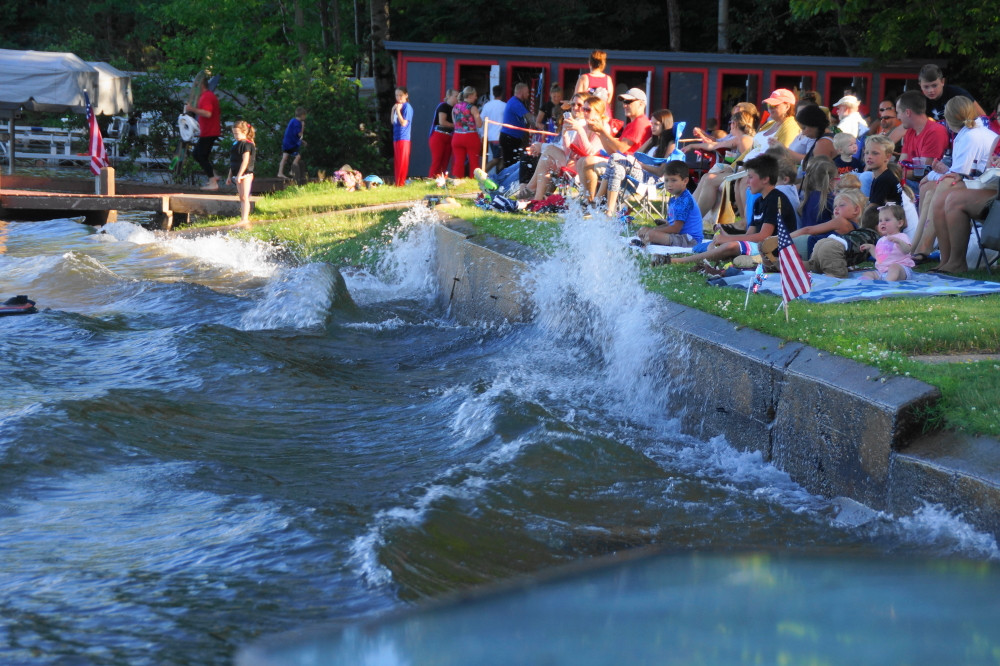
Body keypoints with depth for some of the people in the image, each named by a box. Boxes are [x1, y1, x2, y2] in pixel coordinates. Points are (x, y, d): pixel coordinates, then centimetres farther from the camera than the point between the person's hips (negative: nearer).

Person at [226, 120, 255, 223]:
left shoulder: (247, 144, -13)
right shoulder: (236, 144, 15)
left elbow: (245, 161, -20)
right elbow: (233, 162, 20)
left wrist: (239, 175, -24)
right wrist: (230, 176, 20)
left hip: (245, 174, -9)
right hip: (238, 175, 9)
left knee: (244, 197, -10)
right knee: (241, 197, 10)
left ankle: (245, 219, -13)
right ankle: (243, 218, 14)